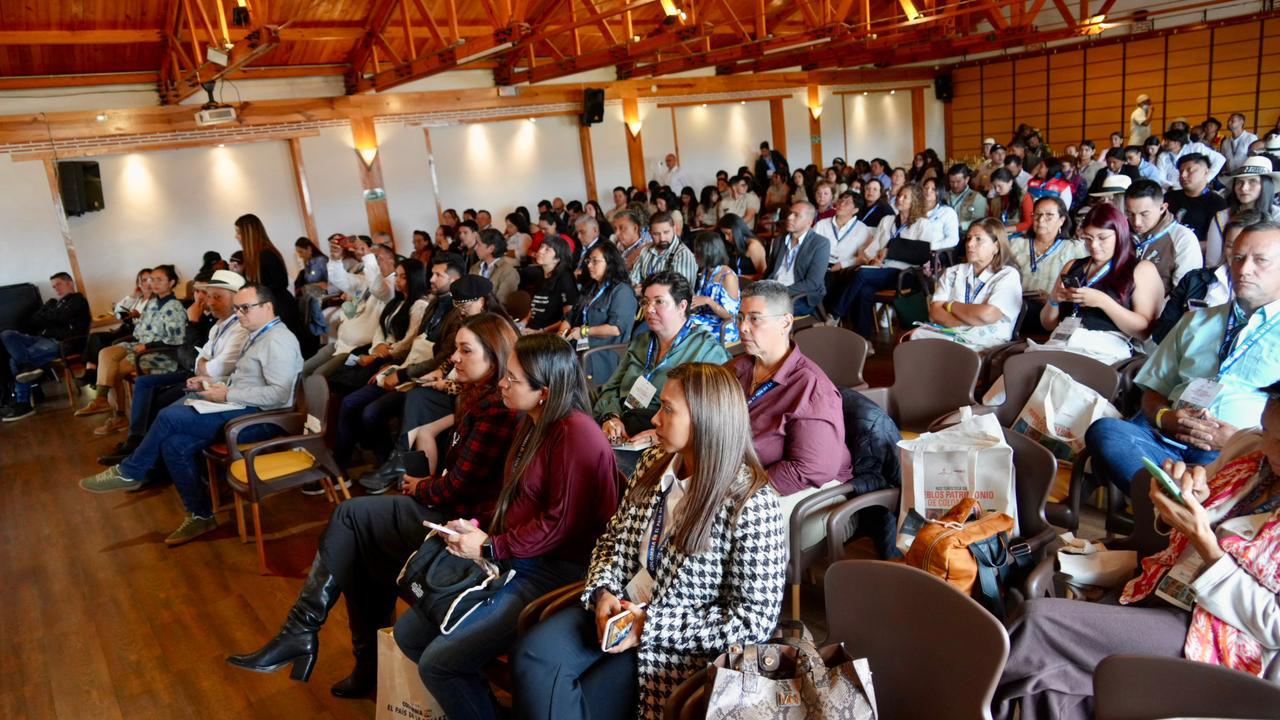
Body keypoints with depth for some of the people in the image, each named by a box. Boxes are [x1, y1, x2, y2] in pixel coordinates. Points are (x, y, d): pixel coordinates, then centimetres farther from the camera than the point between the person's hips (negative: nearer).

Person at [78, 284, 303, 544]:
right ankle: (201, 516, 4)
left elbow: (279, 394, -25)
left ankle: (129, 472, 9)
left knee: (169, 417, -14)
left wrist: (228, 395, -19)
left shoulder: (278, 341, -16)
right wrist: (215, 385, 6)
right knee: (174, 444, -5)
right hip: (239, 407, 10)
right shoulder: (258, 336, 17)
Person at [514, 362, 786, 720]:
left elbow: (756, 620, -18)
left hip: (679, 643, -5)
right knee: (532, 655, -18)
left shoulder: (751, 505, -19)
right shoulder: (655, 462, 2)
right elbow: (612, 538, 12)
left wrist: (651, 627, -19)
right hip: (619, 608, 6)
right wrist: (604, 593, -9)